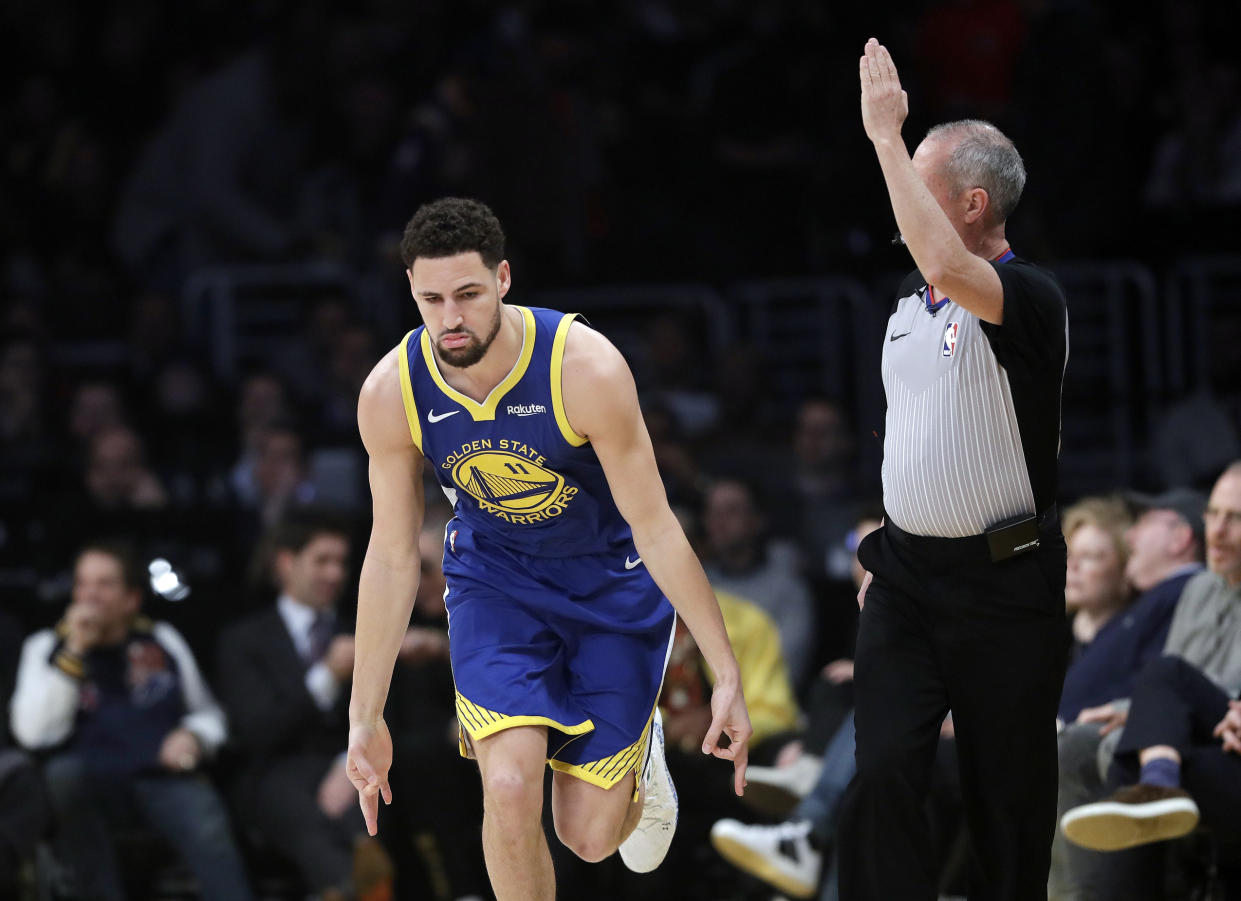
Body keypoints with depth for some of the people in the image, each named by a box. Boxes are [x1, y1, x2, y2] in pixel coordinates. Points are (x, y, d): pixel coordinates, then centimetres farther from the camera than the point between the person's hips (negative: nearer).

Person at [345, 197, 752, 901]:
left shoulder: (586, 367, -30)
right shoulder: (390, 394, -20)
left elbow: (654, 526, -21)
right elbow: (392, 558, -8)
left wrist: (728, 674, -19)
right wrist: (366, 717, -5)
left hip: (613, 579, -1)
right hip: (496, 578, 2)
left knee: (590, 836, 0)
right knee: (509, 788, -23)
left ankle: (640, 754, 37)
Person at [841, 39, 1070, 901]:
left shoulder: (1031, 298, -13)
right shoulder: (911, 304, 13)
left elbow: (947, 267, -35)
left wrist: (886, 133, -29)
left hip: (1003, 581, -6)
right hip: (906, 572, 6)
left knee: (1008, 797, 2)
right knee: (884, 774, -8)